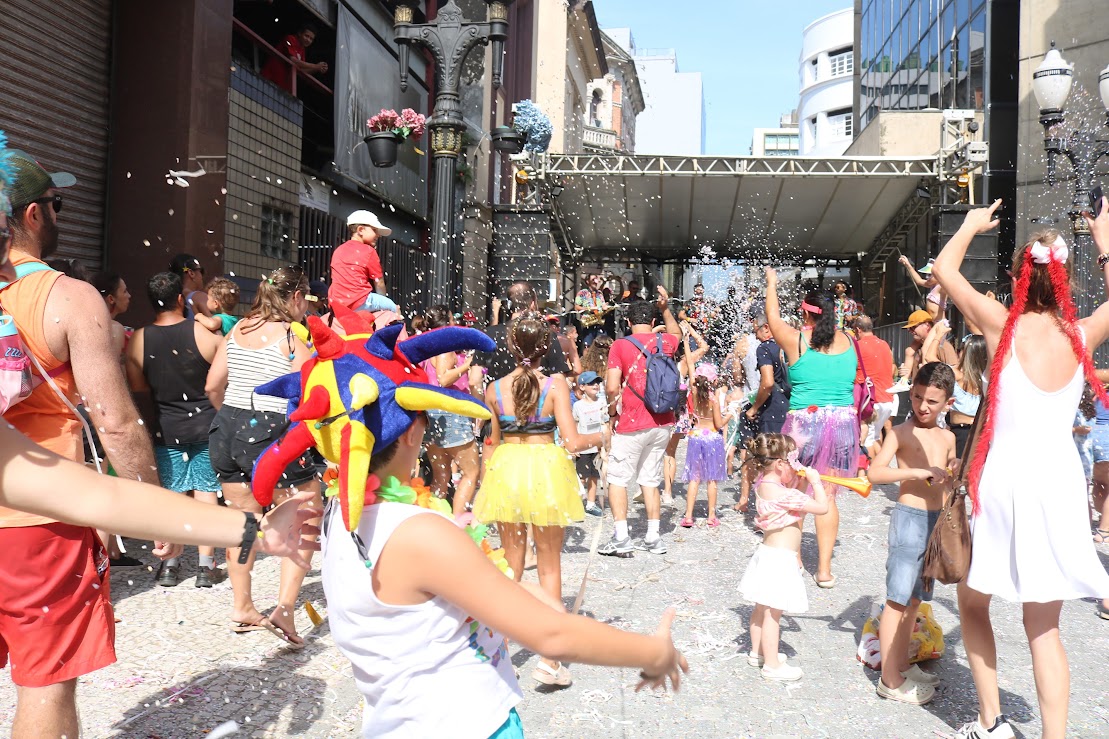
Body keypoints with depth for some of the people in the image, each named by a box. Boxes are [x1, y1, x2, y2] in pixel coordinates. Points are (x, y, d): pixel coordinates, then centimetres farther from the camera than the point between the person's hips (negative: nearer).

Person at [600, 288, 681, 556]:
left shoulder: (620, 345, -9)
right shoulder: (665, 342, 5)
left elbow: (612, 387, -16)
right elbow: (676, 333, 32)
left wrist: (612, 410, 1)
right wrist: (665, 308, 29)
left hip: (632, 426, -5)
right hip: (662, 424, 5)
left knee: (617, 479, 4)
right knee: (650, 480, 13)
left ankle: (621, 538, -2)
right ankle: (653, 539, 14)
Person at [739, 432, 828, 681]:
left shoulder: (764, 484, 2)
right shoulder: (783, 494, -26)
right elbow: (821, 507, -22)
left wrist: (798, 478, 4)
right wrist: (815, 482, -9)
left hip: (769, 552, 10)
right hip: (779, 560, -10)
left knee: (762, 608, 20)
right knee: (772, 612, 1)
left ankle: (757, 653, 34)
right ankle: (772, 665, 11)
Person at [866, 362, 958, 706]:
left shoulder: (947, 437, 11)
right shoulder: (902, 433, -8)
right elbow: (875, 473, -20)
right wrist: (918, 472, -25)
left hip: (938, 520, 7)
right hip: (909, 518, -7)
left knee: (914, 599, 15)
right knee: (898, 599, -4)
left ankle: (902, 665, 27)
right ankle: (890, 680, 1)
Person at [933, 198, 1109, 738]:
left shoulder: (1004, 326, -8)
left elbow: (943, 268, 3)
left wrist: (972, 225, 18)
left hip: (1006, 480, -3)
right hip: (1060, 482, 3)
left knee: (973, 601, 19)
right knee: (1043, 626, 14)